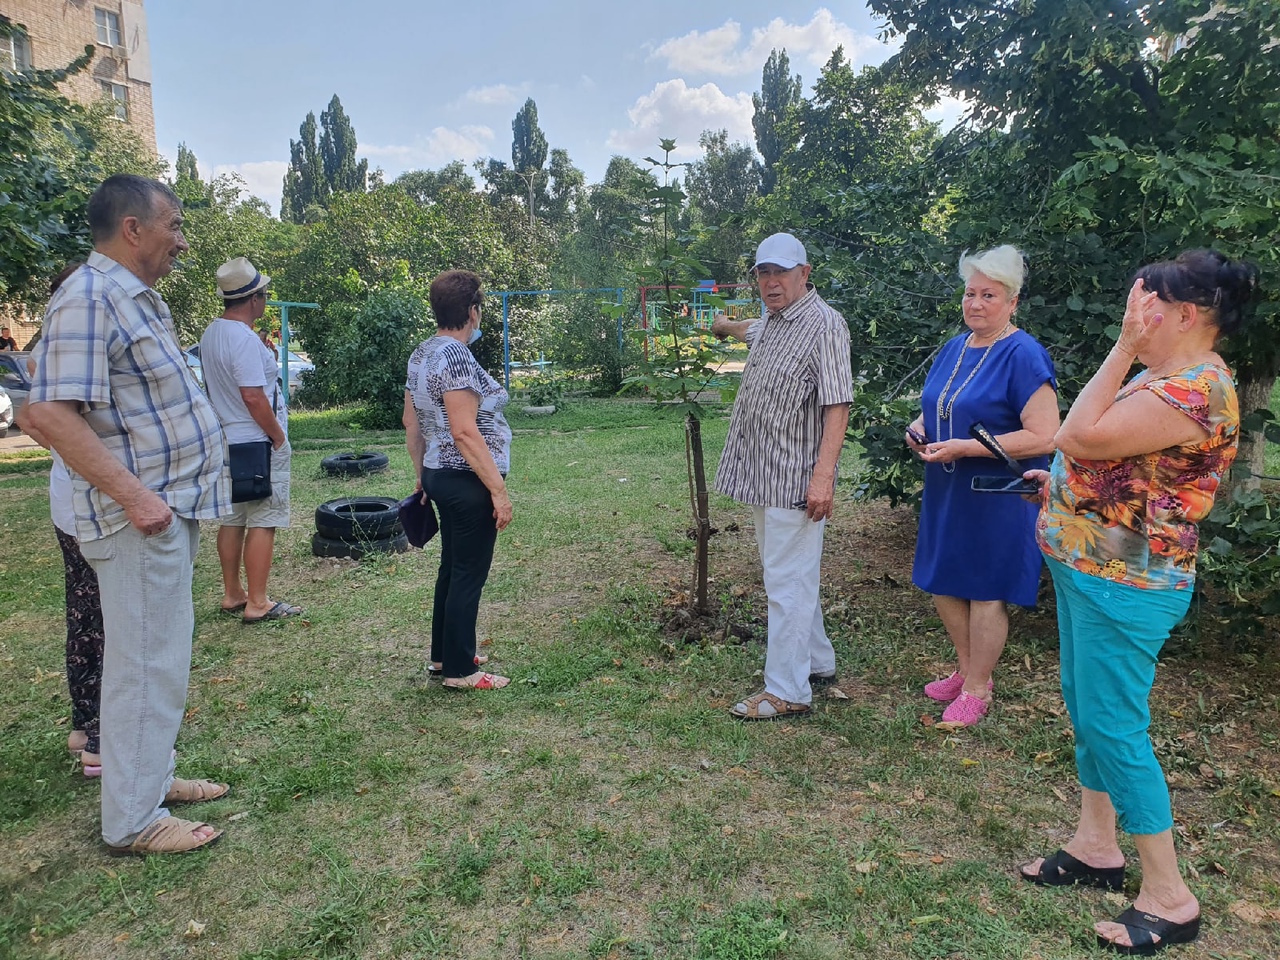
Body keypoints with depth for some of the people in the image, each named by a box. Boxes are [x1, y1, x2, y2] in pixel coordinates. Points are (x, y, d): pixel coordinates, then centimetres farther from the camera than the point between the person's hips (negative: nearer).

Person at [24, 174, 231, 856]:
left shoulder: (137, 298, 15)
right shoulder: (88, 299, -16)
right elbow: (49, 411, -25)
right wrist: (134, 494, -28)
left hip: (170, 508, 10)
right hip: (140, 517, -10)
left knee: (159, 658, 19)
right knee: (145, 666, -1)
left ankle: (151, 776, 34)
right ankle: (132, 821, 13)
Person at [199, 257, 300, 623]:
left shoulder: (211, 334, 11)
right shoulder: (244, 338, -19)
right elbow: (253, 397, -22)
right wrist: (278, 436, -12)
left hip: (228, 441, 9)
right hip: (258, 443, -9)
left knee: (232, 520, 14)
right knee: (262, 523, -3)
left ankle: (232, 594, 23)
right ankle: (257, 603, 2)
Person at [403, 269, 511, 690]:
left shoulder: (422, 353, 9)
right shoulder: (456, 357, -19)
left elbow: (411, 422, 15)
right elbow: (465, 432, -24)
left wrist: (421, 473, 23)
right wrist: (498, 489, -21)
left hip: (440, 476, 10)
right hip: (467, 482, -10)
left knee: (451, 568, 20)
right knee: (469, 575, 2)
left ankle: (443, 654, 32)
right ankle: (459, 670, 13)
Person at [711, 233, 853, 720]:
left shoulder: (824, 324, -13)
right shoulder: (771, 321, 15)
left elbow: (837, 406, -20)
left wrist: (823, 475, -26)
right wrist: (724, 325, 62)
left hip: (795, 479, -9)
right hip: (764, 475, 10)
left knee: (788, 581, -6)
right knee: (785, 575, 17)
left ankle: (787, 691, 3)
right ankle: (817, 661, 32)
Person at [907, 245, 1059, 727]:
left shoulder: (1023, 356, -17)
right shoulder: (954, 347, 8)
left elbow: (1043, 437, -23)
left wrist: (963, 447, -25)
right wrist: (921, 428, -1)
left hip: (997, 500, -8)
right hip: (947, 493, 8)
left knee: (985, 592, 5)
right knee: (942, 583, 15)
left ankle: (977, 688, 23)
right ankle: (967, 668, 36)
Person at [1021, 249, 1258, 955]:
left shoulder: (1194, 390, -22)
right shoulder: (1167, 376, 11)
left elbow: (1078, 437, -27)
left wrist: (1124, 348, -23)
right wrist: (1064, 484, 9)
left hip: (1123, 583, -11)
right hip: (1091, 569, 11)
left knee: (1113, 728, -2)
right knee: (1086, 710, 19)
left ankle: (1168, 896, 15)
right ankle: (1096, 846, 35)